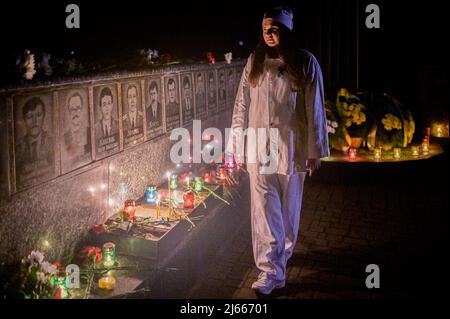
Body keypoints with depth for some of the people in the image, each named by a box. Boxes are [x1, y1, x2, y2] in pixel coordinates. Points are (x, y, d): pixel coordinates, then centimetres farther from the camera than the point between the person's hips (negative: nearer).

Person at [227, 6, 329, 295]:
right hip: (259, 146, 1)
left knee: (288, 207, 13)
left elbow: (315, 110, -3)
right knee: (264, 211, -2)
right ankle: (271, 271, 3)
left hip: (291, 146, -1)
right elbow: (242, 105, 6)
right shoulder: (255, 61, 3)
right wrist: (235, 144, 4)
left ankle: (284, 252, 37)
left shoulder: (306, 63, -3)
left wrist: (315, 151, -4)